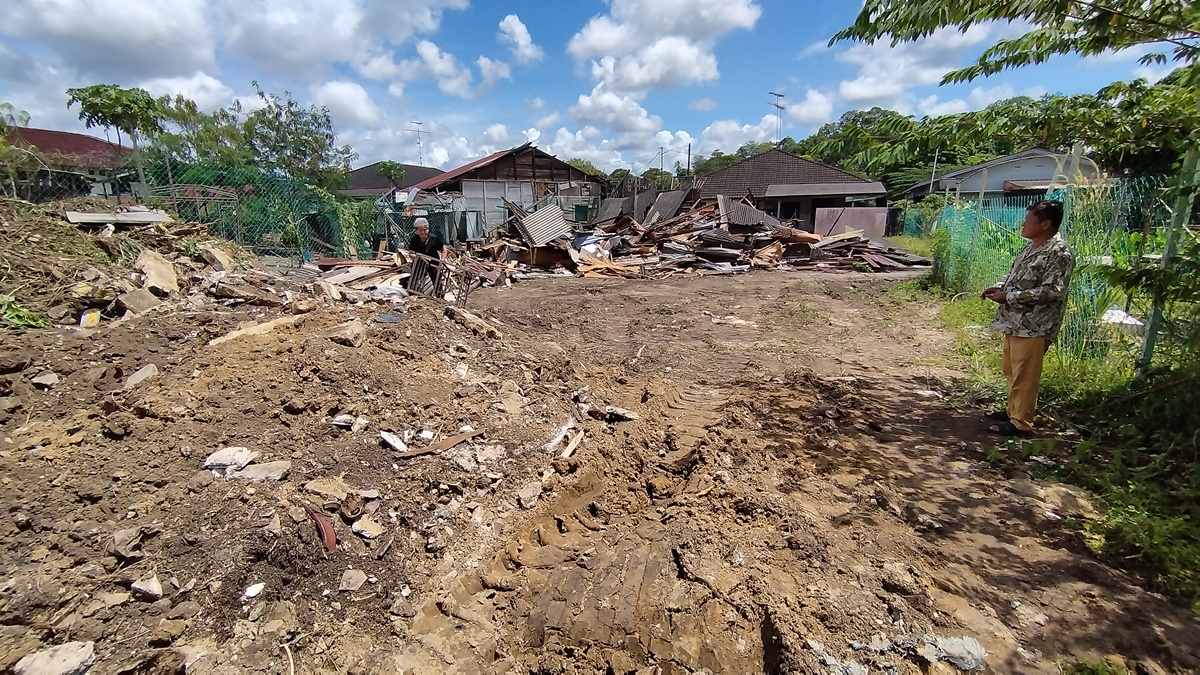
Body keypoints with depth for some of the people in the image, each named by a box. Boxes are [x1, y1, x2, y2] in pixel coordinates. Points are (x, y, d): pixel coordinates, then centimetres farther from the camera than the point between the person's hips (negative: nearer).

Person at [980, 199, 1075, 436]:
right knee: (1012, 371, 19)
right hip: (1014, 322, 9)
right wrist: (1000, 287, 5)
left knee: (1024, 376, -1)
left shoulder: (1059, 253, -15)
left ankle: (1020, 422, 9)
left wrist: (1010, 297, -21)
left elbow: (1052, 291, -22)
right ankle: (1013, 410, 33)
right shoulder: (1031, 247, 13)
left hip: (1033, 327, -9)